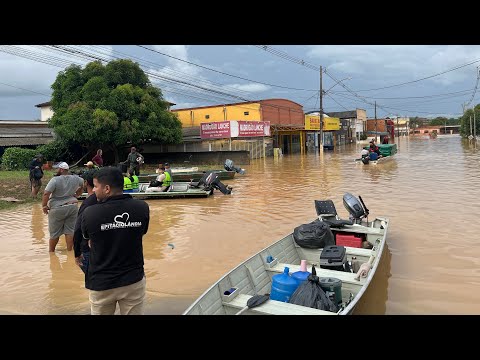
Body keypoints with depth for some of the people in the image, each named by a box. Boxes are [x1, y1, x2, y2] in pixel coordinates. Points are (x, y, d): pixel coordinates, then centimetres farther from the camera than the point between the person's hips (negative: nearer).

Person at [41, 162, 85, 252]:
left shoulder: (55, 180, -15)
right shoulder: (75, 178, 1)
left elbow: (46, 194, -20)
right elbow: (83, 185, 20)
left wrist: (44, 206, -8)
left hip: (58, 208, -4)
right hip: (72, 207, 4)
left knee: (54, 232, 11)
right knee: (70, 231, 9)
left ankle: (51, 250, 26)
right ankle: (69, 250, 15)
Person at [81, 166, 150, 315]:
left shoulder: (89, 213, -17)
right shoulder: (142, 207, -12)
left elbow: (90, 244, 0)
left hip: (102, 283, -1)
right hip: (134, 280, 1)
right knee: (135, 312, 18)